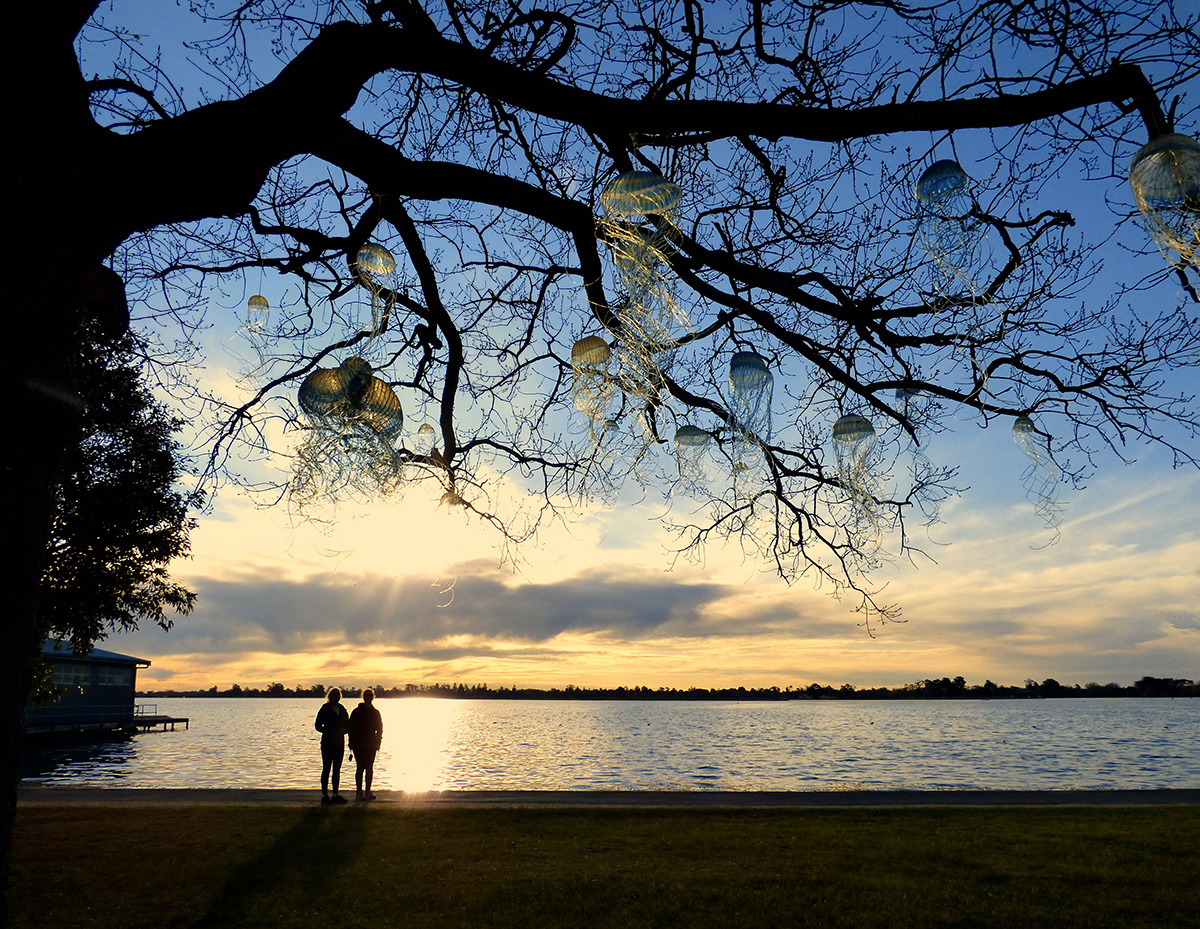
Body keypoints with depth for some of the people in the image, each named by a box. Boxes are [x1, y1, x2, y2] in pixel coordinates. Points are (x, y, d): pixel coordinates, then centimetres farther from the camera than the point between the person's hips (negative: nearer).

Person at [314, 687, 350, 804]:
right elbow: (318, 726, -4)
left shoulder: (342, 710, 10)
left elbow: (348, 726, 13)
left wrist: (342, 731, -7)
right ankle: (324, 795, 5)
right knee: (326, 769, -1)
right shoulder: (325, 709, -3)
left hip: (339, 743, 5)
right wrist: (329, 732, -14)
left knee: (337, 770, 8)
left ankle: (335, 794, 13)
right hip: (327, 743, -5)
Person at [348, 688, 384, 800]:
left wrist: (378, 742, 1)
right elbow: (351, 728, 0)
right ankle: (359, 791, 2)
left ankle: (368, 791, 8)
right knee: (360, 767, -4)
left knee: (369, 767, 3)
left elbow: (379, 728, 11)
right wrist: (351, 743, -7)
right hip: (359, 744, -3)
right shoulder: (357, 711, 2)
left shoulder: (375, 713, 10)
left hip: (371, 745, 3)